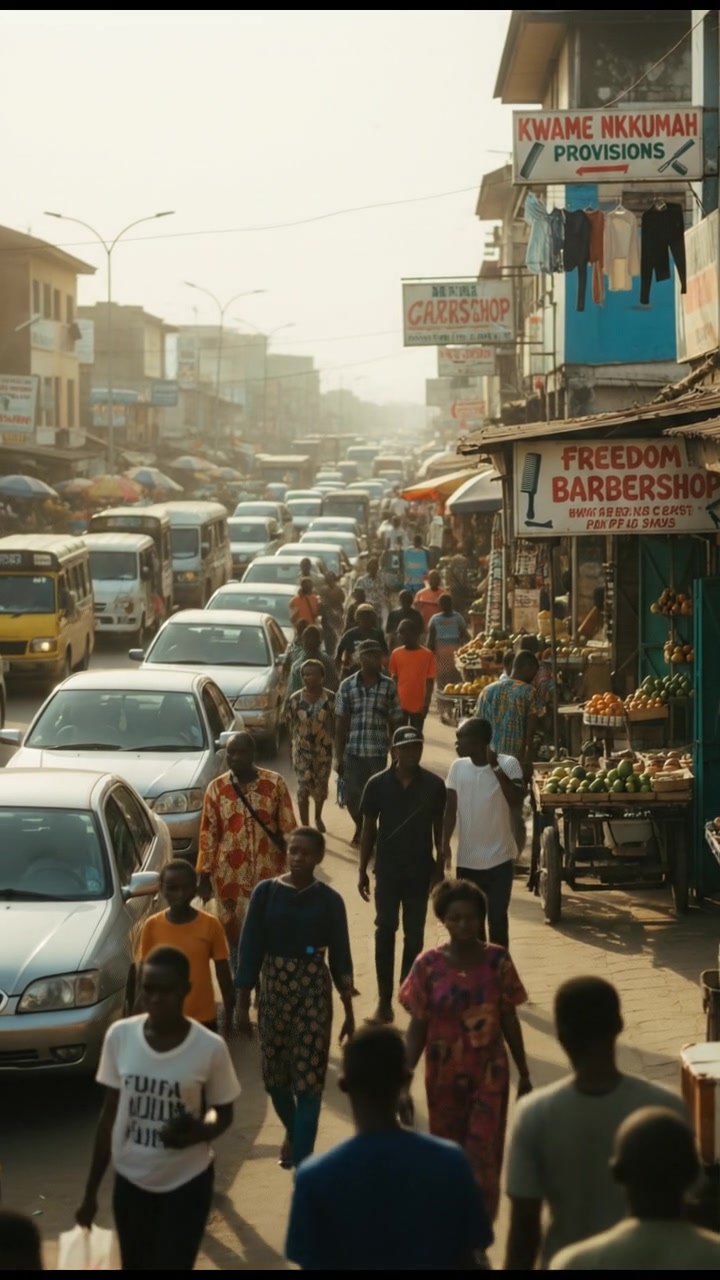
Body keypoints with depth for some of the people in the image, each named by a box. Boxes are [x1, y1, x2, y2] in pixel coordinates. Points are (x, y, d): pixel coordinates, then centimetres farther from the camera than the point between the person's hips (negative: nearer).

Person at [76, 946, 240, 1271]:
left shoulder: (210, 1047, -14)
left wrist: (198, 1132, -24)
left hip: (186, 1182, -3)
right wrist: (91, 1190, 4)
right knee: (135, 1265, 11)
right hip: (131, 1180, 3)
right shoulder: (120, 1036, -7)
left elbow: (223, 1113, 0)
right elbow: (109, 1114, 2)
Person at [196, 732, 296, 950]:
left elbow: (288, 828, -1)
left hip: (268, 874, -1)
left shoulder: (275, 783, -4)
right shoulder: (216, 788, -2)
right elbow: (208, 834, 1)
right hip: (230, 875, 1)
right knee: (233, 933, 7)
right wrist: (204, 875, -1)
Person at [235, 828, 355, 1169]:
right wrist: (243, 1003, -3)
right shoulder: (266, 893, -3)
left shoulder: (329, 900, -3)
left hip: (314, 991, -2)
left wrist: (349, 1012, 5)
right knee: (275, 1074, 13)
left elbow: (340, 957, 3)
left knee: (309, 1080, -5)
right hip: (274, 987, 2)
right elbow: (250, 949, -2)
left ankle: (302, 1164, -1)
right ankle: (293, 1132, 43)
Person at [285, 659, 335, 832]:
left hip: (324, 749, 1)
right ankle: (304, 826, 1)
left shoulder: (331, 699, -8)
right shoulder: (295, 699, -7)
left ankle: (318, 817, 42)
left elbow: (335, 725, -2)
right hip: (301, 749, -1)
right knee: (303, 787, -7)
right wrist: (291, 749, 2)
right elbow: (290, 727, 0)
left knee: (321, 786, 15)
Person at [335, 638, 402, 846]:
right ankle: (360, 828, 36)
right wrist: (339, 756, -1)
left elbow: (395, 723, 5)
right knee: (352, 797, 9)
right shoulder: (347, 686, 0)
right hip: (353, 752, 0)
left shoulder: (389, 686, 1)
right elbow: (340, 723, 1)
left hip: (378, 753, 0)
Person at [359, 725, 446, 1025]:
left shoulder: (434, 785, -5)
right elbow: (369, 828, 1)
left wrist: (439, 869, 1)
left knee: (415, 934, 8)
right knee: (385, 931, -1)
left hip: (420, 870, 1)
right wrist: (362, 870, 0)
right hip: (387, 870, -1)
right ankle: (384, 999, 2)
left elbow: (439, 828, 3)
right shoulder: (378, 784, -6)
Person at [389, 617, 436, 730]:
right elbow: (394, 679, 9)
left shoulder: (427, 655, -7)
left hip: (419, 704, -2)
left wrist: (427, 703, -8)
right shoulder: (396, 654, 1)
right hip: (400, 704, 2)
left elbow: (430, 681, -3)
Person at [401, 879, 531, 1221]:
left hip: (489, 1074, -1)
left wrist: (524, 1075, 6)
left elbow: (509, 1020, 1)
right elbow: (418, 1026, -3)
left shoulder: (497, 961, -7)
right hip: (444, 1076, 1)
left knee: (482, 1155, -5)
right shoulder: (429, 965, -9)